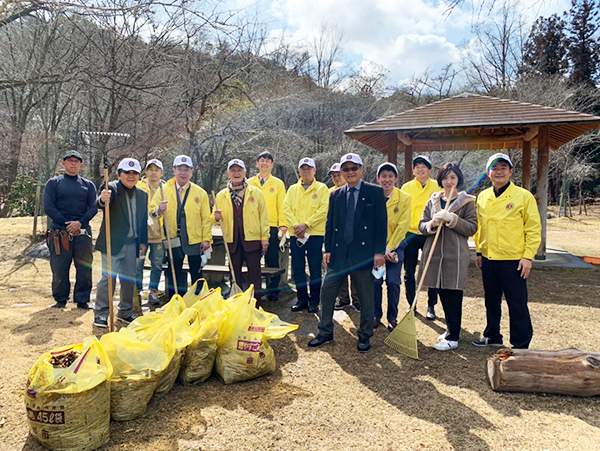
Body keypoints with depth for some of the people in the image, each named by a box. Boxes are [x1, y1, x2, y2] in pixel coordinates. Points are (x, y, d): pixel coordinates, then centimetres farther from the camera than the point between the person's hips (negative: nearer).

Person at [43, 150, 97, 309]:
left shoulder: (88, 185, 13)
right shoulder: (53, 183, 8)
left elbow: (93, 208, 3)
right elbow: (48, 207, -1)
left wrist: (80, 222, -13)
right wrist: (66, 224, -12)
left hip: (83, 232, 1)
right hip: (59, 232, -1)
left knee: (85, 268, 2)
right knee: (59, 269, 2)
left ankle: (82, 300, 13)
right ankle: (60, 300, 18)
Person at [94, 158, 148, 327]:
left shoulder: (143, 195, 11)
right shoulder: (112, 188, -6)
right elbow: (100, 204, -27)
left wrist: (143, 242, 8)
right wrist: (103, 199, -50)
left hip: (132, 243, 6)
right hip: (112, 242, -5)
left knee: (129, 278, 12)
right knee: (109, 276, -7)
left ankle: (125, 312, 25)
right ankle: (101, 313, 5)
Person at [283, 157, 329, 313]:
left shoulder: (322, 188, 4)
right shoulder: (292, 189, 14)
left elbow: (324, 210, -7)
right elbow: (286, 208, 5)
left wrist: (306, 224, -14)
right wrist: (295, 225, -11)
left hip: (315, 234, -3)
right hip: (296, 235, 3)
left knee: (315, 270, 1)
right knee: (297, 269, 7)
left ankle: (314, 301, 13)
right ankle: (302, 299, 19)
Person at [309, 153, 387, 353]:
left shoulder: (375, 192, 0)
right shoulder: (335, 195, 12)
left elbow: (381, 223, -4)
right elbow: (330, 224, 12)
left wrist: (379, 252, -10)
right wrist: (328, 249, 4)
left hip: (364, 252, -3)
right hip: (339, 253, 4)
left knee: (366, 297, 7)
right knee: (327, 292, 5)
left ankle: (364, 337, 23)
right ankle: (325, 332, 21)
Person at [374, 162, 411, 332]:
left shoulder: (404, 198, -6)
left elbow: (403, 225, -7)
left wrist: (389, 249, -12)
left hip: (395, 246, -1)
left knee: (393, 282, -2)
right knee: (375, 281, 0)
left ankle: (392, 318, 13)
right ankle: (376, 315, 17)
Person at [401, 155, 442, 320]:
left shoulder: (437, 187, 3)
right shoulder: (406, 187, 6)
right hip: (410, 234, 2)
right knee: (409, 272, 7)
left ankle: (431, 306, 17)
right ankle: (411, 305, 22)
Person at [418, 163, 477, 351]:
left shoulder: (467, 201, 1)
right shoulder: (433, 200, 12)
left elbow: (472, 228, -7)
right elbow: (421, 225, 9)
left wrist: (452, 219, -18)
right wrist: (432, 224, -13)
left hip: (456, 255, -4)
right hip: (435, 254, 4)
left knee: (453, 297, -2)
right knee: (443, 295, 13)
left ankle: (453, 338, 7)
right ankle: (450, 329, 30)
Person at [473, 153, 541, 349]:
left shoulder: (524, 196, -7)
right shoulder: (482, 197, 8)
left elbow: (534, 228, -6)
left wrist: (528, 256, -11)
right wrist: (479, 252, 14)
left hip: (513, 260, -5)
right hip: (488, 259, 5)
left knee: (517, 305, 2)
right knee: (491, 301, 17)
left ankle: (521, 345, 15)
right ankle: (492, 336, 33)